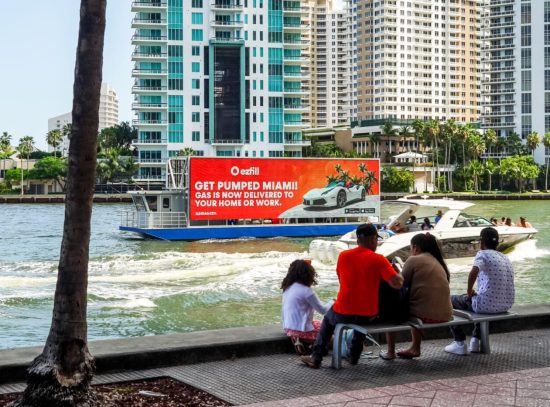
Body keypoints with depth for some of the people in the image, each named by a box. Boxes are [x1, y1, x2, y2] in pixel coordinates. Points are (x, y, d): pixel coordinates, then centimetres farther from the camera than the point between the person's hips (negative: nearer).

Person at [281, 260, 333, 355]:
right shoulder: (306, 291, -16)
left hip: (288, 328, 8)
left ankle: (299, 340, 5)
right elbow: (323, 310, -9)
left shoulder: (287, 288, 5)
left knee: (318, 323, 24)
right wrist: (331, 303, 7)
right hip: (301, 330, -8)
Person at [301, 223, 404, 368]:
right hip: (369, 316, 0)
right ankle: (354, 356, 41)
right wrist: (400, 276, 6)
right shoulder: (379, 260, -10)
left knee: (328, 318, 34)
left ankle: (316, 358, 27)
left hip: (343, 314, 1)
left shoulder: (343, 255, -1)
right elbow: (397, 284, -15)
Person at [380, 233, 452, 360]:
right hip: (445, 315, 7)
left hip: (426, 315, -7)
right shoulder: (438, 262, 17)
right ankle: (415, 348, 35)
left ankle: (390, 352, 22)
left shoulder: (414, 260, -5)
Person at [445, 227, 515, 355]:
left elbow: (473, 272, -27)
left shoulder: (483, 254, -6)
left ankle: (459, 343, 14)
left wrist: (469, 291, -10)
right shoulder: (506, 258, 16)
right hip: (506, 305, 7)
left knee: (451, 301, 17)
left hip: (487, 304, -7)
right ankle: (475, 340, 31)